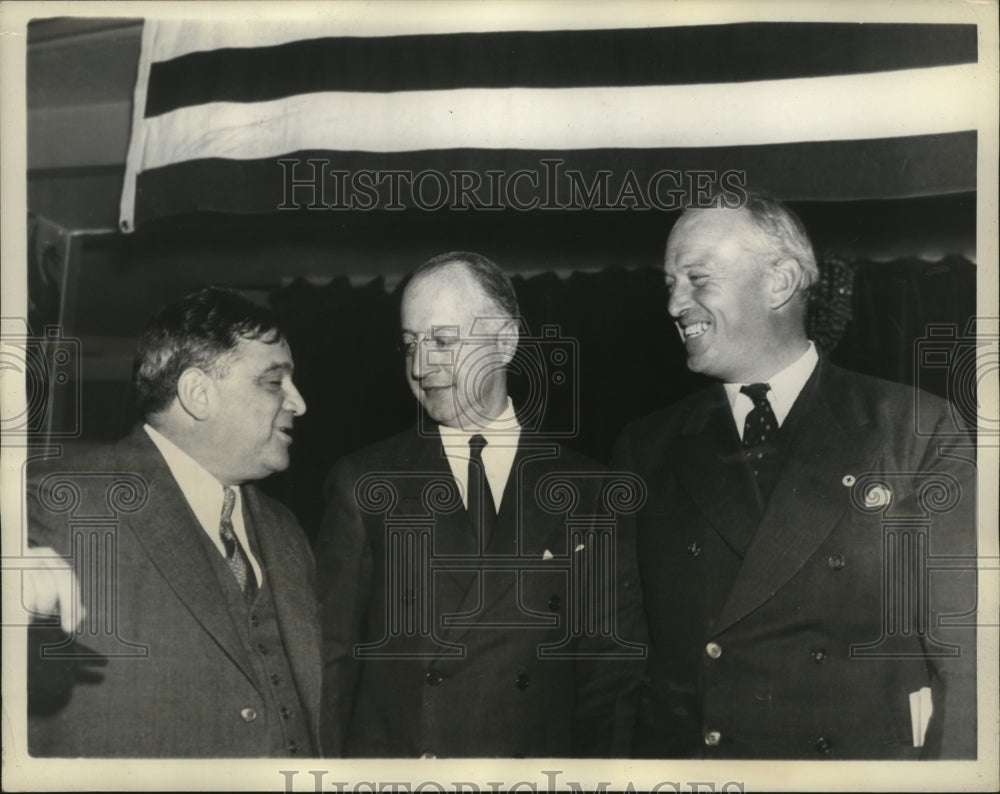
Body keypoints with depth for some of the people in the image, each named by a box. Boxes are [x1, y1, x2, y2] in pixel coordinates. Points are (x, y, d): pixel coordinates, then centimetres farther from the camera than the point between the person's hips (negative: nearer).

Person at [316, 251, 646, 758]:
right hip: (388, 757, 0)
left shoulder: (584, 492, 0)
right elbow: (332, 659, -1)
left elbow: (610, 668, 1)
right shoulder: (364, 485, -1)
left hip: (539, 768, 1)